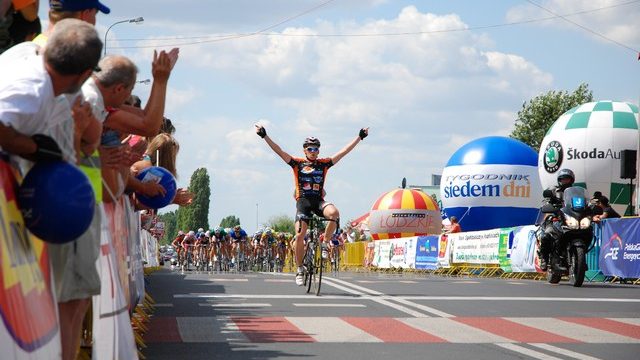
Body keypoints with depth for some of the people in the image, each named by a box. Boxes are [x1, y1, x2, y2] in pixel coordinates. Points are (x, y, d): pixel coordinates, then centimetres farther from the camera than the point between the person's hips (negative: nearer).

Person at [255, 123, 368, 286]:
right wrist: (264, 136, -10)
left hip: (319, 200, 1)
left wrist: (360, 137, 10)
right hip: (303, 200, -1)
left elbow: (344, 151, 11)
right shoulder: (297, 163, 4)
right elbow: (278, 150, -2)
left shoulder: (324, 163, 10)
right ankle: (300, 270, 3)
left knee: (334, 213, -31)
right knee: (300, 235, -12)